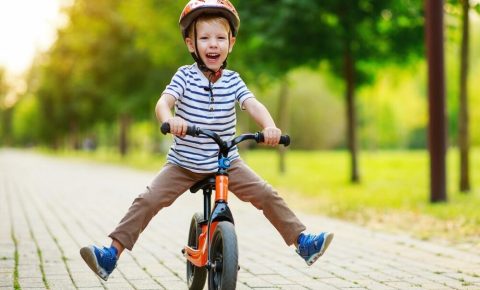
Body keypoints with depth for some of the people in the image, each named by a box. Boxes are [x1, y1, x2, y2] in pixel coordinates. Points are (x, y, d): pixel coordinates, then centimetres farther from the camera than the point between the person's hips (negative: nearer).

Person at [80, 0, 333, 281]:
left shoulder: (232, 81, -2)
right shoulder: (185, 76, -9)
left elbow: (254, 105, -15)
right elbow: (163, 102, -23)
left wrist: (270, 126, -37)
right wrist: (169, 120, -48)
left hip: (227, 162, 2)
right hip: (184, 163, -2)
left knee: (267, 194, -10)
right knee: (147, 201, -14)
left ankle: (302, 240, 1)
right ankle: (113, 253, -11)